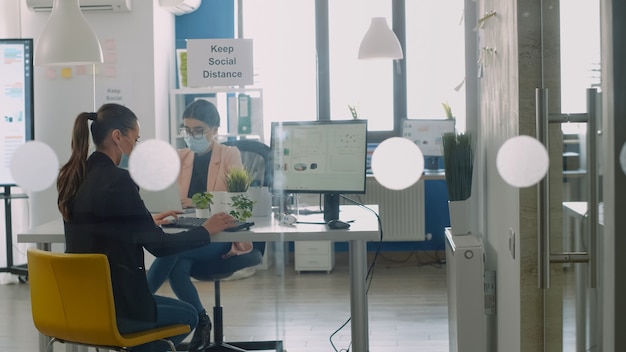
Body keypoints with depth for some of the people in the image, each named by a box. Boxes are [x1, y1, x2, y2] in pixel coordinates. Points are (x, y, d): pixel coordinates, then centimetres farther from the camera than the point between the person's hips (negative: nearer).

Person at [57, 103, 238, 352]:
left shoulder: (72, 177, 5)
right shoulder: (118, 180, -19)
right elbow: (159, 246, -15)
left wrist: (147, 221, 29)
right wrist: (206, 230, -1)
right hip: (113, 307, -8)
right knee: (187, 315, 19)